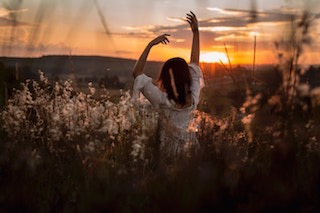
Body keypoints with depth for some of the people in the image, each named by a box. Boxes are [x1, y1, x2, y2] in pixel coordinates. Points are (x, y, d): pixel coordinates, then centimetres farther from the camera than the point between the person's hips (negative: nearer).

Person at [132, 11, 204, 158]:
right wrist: (196, 32, -1)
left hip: (169, 153, -4)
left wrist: (150, 45, -21)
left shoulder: (163, 100, -26)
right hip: (190, 151, 4)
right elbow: (195, 63, -2)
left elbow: (137, 73, -21)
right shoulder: (193, 98, -15)